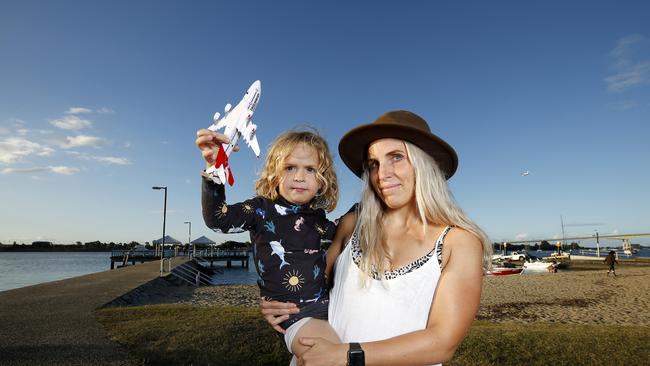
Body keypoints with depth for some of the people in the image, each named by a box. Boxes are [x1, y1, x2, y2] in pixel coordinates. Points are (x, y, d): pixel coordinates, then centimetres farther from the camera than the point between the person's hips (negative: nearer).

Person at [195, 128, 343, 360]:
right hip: (295, 314, -6)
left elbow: (339, 234, 28)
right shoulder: (262, 209, -8)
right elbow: (218, 219, -25)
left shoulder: (315, 216, 7)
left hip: (326, 303, 6)